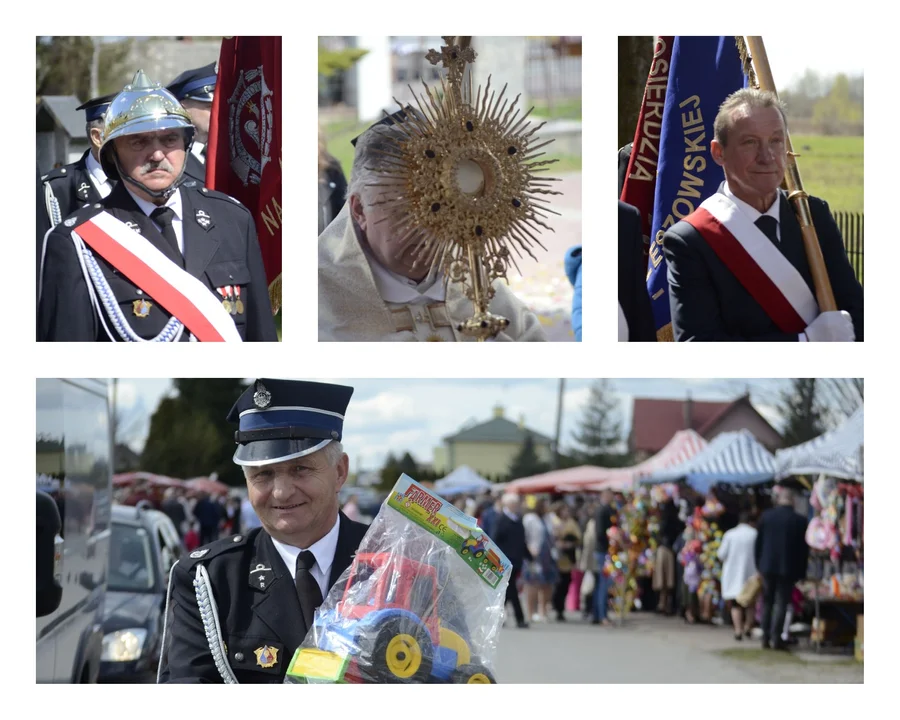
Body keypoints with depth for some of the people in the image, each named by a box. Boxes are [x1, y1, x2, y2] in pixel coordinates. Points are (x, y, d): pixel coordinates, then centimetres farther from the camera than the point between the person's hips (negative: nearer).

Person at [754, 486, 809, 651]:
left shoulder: (766, 516, -1)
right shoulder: (799, 521, -8)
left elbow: (758, 543, 5)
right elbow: (804, 548, -4)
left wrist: (759, 564, 15)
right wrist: (801, 572, 4)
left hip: (767, 565, 3)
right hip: (788, 568, -3)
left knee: (767, 601, 13)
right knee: (781, 602, -1)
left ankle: (766, 637, 12)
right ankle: (776, 638, -8)